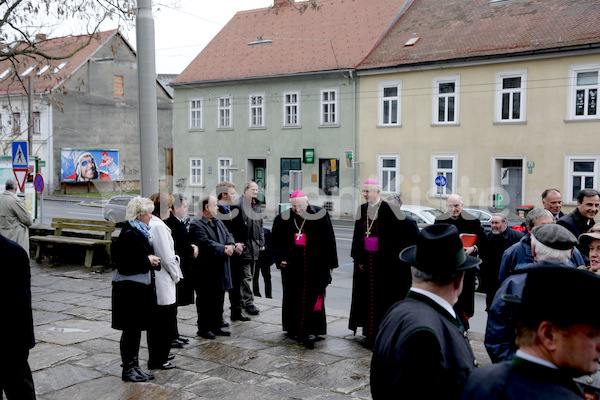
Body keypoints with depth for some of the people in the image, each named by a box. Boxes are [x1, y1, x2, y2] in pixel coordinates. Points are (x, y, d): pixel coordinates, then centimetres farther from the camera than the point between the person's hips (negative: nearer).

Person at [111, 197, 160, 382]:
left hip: (140, 287, 10)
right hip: (130, 288, -10)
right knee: (130, 329, 0)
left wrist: (152, 260, 0)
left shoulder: (140, 232, 11)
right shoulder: (129, 234, -18)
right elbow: (123, 263, -24)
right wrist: (147, 261, -17)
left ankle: (134, 365, 26)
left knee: (136, 328, 16)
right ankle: (128, 369, 11)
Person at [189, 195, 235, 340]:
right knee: (205, 300, 1)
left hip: (220, 268, 8)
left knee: (219, 299, 15)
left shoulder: (218, 222, 15)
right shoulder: (196, 224, -14)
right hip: (206, 270, -8)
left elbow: (228, 235, 11)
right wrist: (223, 249, -21)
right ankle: (203, 329, 12)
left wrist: (231, 245, -11)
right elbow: (206, 243, -23)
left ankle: (217, 326, 26)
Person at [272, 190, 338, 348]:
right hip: (292, 267, 3)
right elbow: (276, 242, 10)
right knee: (293, 298, 10)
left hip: (315, 266, -3)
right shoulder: (282, 219, 3)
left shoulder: (320, 215, -4)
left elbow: (329, 240, 0)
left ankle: (311, 331, -1)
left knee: (313, 298, -5)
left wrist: (330, 263, 0)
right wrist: (280, 258, -5)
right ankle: (293, 329, 24)